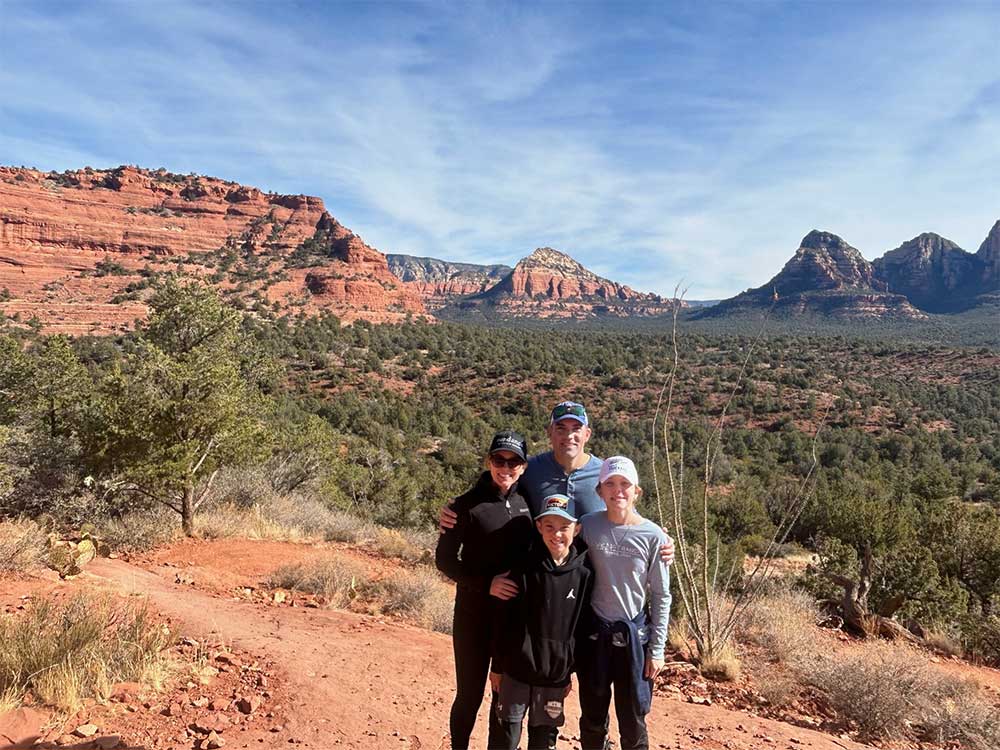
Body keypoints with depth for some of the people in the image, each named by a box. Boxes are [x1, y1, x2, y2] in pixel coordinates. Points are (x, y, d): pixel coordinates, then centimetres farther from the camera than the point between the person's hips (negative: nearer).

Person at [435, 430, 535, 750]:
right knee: (470, 694, 7)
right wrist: (488, 583, -20)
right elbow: (444, 559, -10)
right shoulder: (468, 504, -9)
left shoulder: (528, 503, 3)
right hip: (475, 614, -3)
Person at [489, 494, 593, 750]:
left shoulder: (583, 575, -5)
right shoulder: (524, 569, -10)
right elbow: (503, 620, -4)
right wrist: (497, 666, -1)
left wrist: (572, 673, 5)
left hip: (555, 674, 1)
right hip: (516, 670, -1)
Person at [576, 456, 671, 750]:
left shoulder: (653, 536, -9)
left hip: (633, 634, -1)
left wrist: (657, 650, -3)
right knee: (592, 718, 16)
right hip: (594, 632, 1)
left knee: (632, 721, 10)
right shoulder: (587, 526, -6)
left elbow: (661, 596, -3)